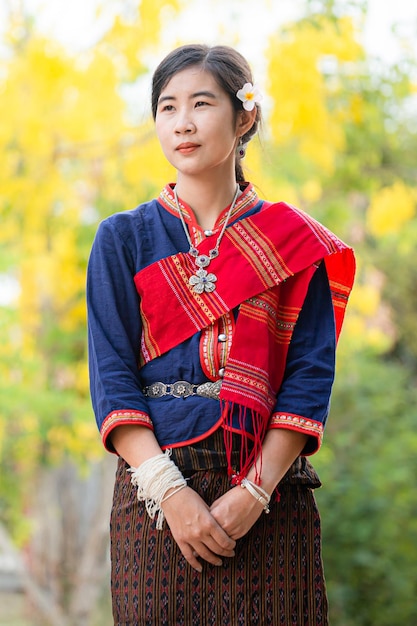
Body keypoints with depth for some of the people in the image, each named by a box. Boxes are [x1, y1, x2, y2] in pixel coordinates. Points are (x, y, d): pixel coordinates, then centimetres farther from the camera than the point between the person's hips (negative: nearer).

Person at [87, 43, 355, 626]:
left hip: (269, 497, 0)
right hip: (156, 492, 0)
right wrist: (169, 490, -13)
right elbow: (111, 378, 0)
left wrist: (255, 491, -14)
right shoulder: (124, 239, 8)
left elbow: (310, 375, -1)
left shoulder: (295, 241, 7)